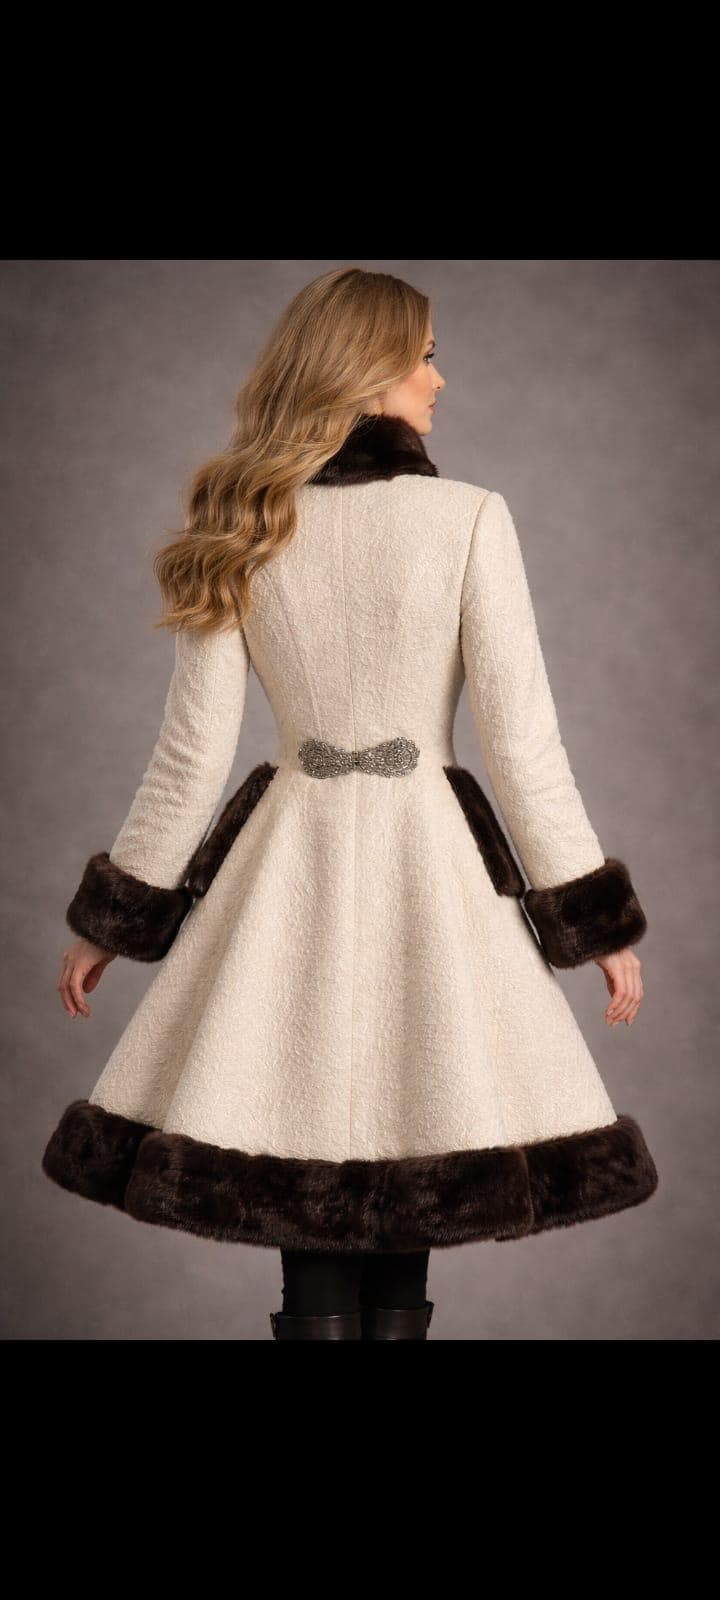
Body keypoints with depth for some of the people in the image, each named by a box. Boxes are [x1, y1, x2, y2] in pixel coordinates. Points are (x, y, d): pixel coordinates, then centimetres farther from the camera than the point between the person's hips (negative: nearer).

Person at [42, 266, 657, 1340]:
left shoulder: (241, 536, 1)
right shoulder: (468, 517, -6)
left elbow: (194, 755, 0)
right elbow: (522, 741, -8)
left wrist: (110, 918, 11)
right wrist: (600, 923, 0)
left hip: (290, 868, 2)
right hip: (431, 865, -2)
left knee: (298, 1173, 7)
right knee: (412, 1172, 8)